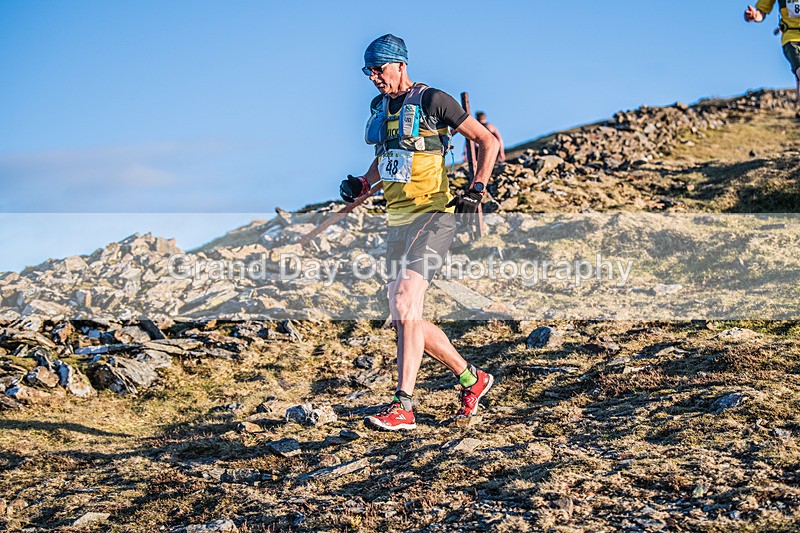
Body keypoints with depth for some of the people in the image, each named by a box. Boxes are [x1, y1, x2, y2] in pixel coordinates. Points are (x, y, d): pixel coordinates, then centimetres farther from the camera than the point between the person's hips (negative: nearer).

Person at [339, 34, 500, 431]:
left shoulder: (432, 100, -6)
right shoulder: (379, 106, 16)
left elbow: (487, 140, -1)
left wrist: (477, 188, -11)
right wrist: (361, 186, 13)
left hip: (434, 216, -8)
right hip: (397, 222, 8)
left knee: (406, 303, -23)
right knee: (403, 319, 7)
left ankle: (402, 406, -23)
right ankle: (472, 379, 24)